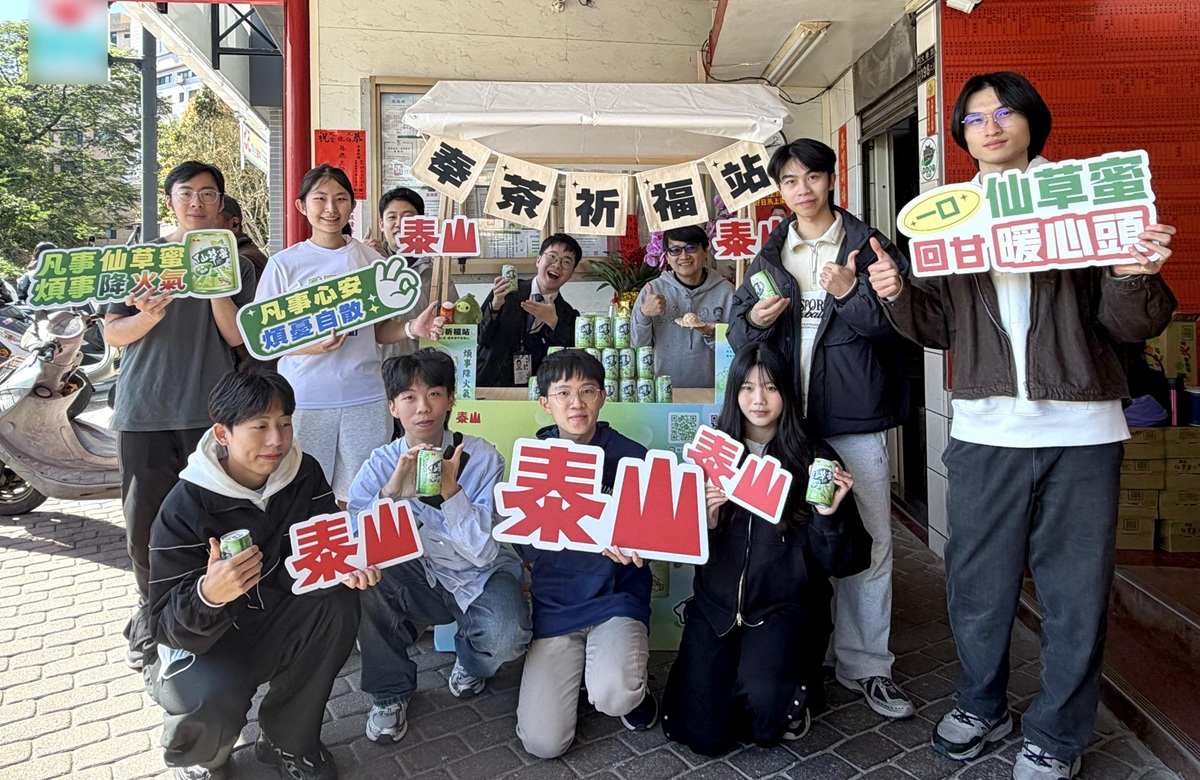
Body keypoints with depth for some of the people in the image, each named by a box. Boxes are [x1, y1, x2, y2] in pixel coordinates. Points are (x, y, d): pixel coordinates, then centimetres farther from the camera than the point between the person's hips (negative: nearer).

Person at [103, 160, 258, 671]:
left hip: (208, 411, -1)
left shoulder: (236, 264, 8)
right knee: (144, 521, 4)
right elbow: (112, 333, 5)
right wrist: (149, 316, -15)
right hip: (144, 411, 1)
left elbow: (237, 336, -2)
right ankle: (151, 616, 23)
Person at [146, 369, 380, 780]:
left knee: (338, 603, -23)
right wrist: (208, 595, -45)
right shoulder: (184, 507, -22)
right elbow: (168, 627, -22)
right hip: (200, 645, -3)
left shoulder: (305, 474, -11)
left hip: (274, 628, 4)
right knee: (212, 700, -32)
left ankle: (288, 740, 0)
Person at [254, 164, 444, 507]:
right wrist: (312, 345, -19)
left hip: (365, 399, 1)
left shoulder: (372, 260, 7)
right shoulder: (284, 264, 2)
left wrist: (412, 328, -9)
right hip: (304, 400, -1)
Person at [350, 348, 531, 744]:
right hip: (419, 581, 2)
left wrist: (450, 490, -33)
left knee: (503, 638, -32)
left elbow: (483, 552, -21)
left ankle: (471, 662, 10)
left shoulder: (481, 457, -14)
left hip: (479, 577, -2)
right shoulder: (380, 465, -8)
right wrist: (392, 492, -37)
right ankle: (390, 691, -2)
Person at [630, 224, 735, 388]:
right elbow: (637, 345, 4)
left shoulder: (726, 292, 1)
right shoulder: (653, 290, 3)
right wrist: (644, 314, -11)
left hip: (711, 388, 0)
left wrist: (712, 336, -13)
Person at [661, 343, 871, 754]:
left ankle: (796, 697, 8)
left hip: (785, 606, -2)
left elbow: (845, 562, -4)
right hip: (716, 603, 2)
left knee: (762, 697, -29)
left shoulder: (814, 458, -5)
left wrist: (830, 515, -22)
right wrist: (706, 520, -16)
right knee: (704, 737, -6)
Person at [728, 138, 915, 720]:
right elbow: (738, 333, 12)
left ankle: (865, 664, 19)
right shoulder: (768, 255, 14)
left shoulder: (869, 245, 5)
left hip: (854, 417, -2)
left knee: (867, 539, 3)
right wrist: (755, 320, -9)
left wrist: (852, 294, -17)